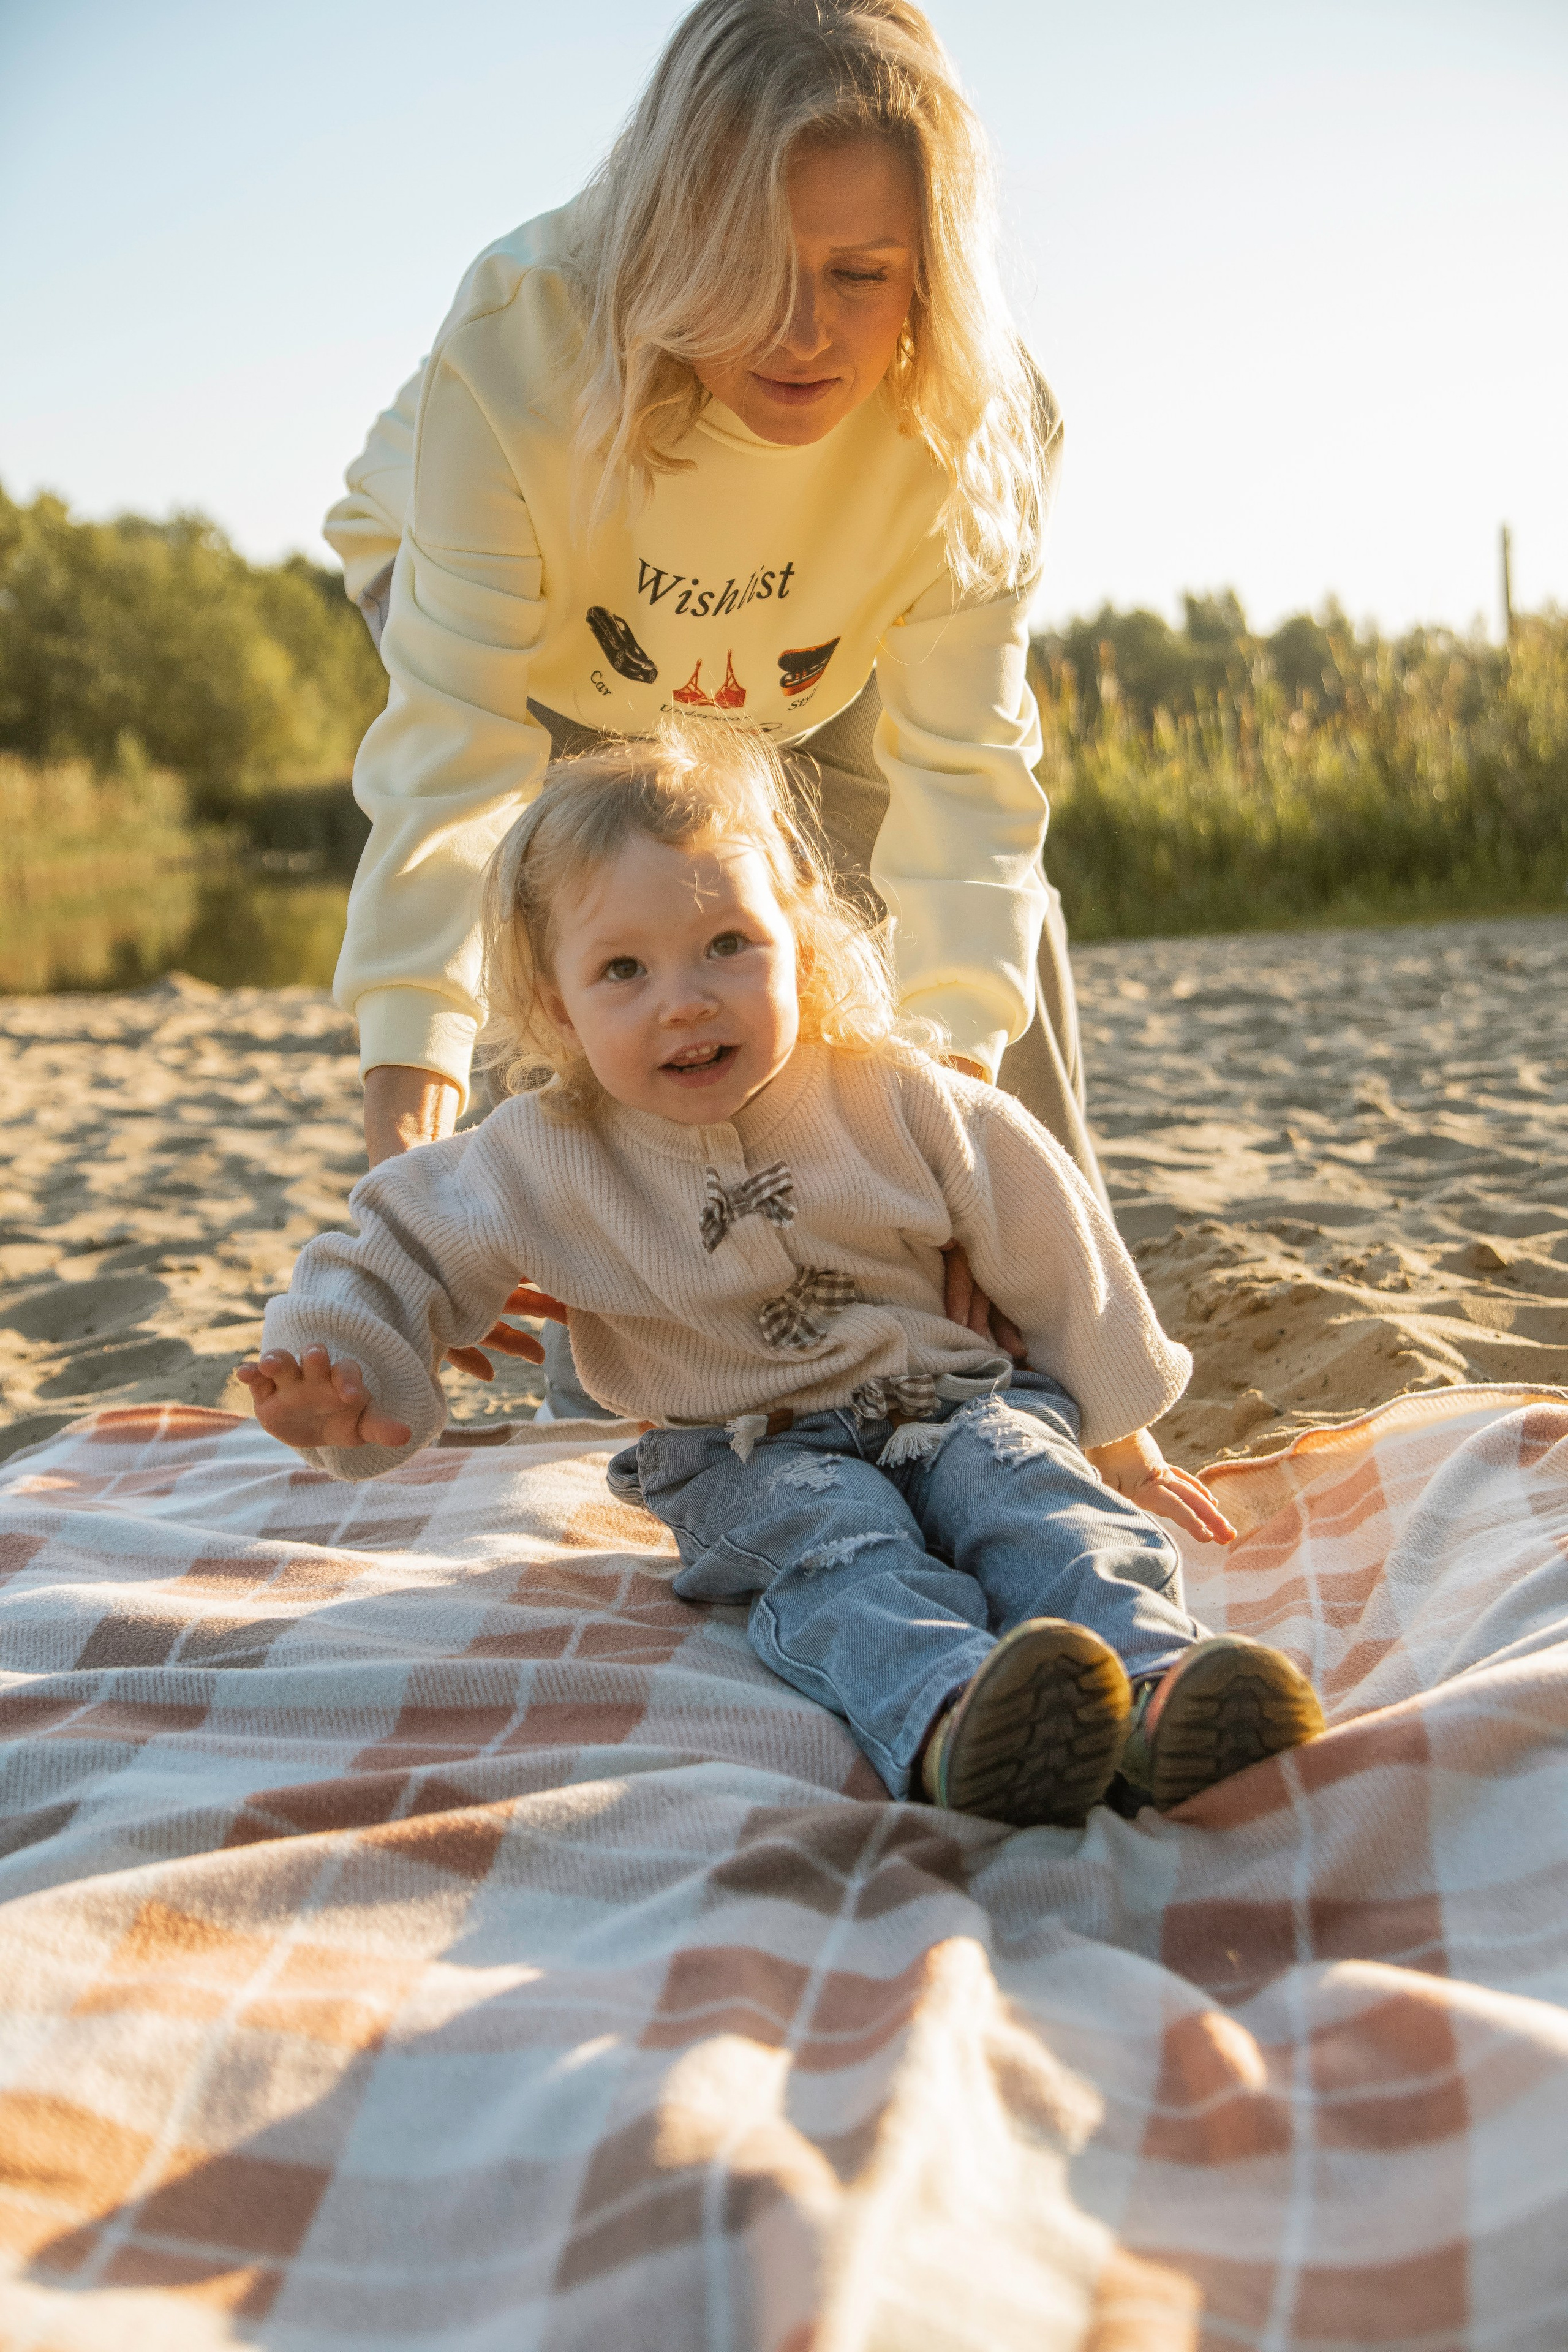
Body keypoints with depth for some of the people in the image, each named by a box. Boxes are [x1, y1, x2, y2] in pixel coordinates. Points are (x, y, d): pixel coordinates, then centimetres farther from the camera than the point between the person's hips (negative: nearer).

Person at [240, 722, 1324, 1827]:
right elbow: (400, 1252, 5)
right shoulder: (544, 1159, -7)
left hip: (950, 1396, 2)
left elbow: (1052, 1253, 3)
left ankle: (1158, 1683, -54)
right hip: (749, 1456, -1)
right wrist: (341, 1374, -16)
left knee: (1025, 1483, -29)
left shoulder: (893, 1094, -6)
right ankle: (948, 1721, -63)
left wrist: (1120, 1442, 9)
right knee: (837, 1550, -33)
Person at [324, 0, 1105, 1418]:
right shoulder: (518, 345, -41)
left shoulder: (976, 420, -33)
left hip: (799, 665, 3)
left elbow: (962, 771, -35)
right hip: (478, 592, -2)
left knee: (994, 924, -2)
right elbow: (454, 751, -42)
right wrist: (411, 1123, -51)